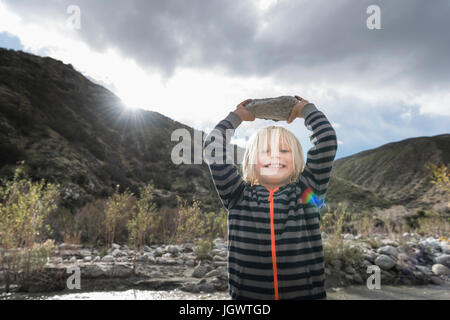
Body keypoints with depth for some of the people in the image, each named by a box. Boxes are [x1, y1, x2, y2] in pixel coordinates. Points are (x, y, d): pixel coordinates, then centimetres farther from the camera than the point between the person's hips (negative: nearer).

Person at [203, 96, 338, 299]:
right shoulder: (239, 196, -1)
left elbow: (327, 141, -5)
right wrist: (237, 116, 8)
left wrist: (306, 109, 9)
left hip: (306, 293, 1)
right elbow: (213, 148, -7)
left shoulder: (307, 193, 0)